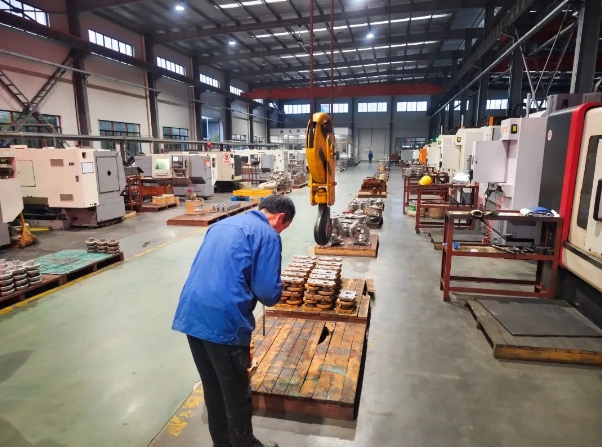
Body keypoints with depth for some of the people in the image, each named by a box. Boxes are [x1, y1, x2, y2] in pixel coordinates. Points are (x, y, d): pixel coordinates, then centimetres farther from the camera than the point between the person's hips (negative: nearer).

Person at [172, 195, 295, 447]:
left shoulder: (222, 224, 19)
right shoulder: (268, 235, -5)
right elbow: (268, 292, -11)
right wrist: (274, 296, 11)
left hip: (191, 314, 8)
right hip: (223, 321, -8)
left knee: (212, 388, 24)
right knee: (236, 394, 14)